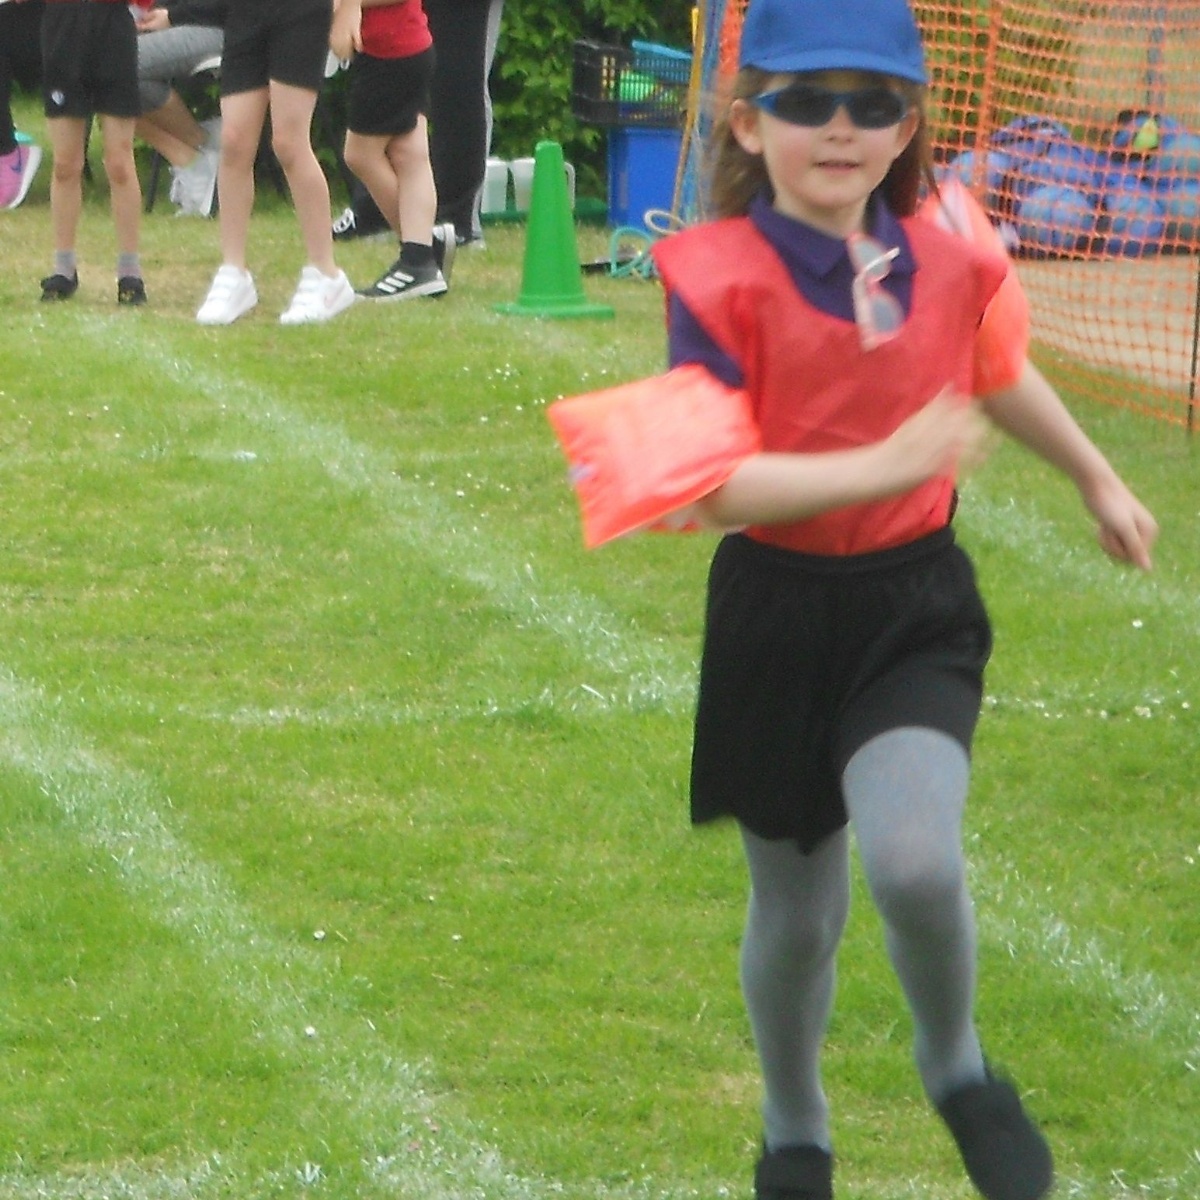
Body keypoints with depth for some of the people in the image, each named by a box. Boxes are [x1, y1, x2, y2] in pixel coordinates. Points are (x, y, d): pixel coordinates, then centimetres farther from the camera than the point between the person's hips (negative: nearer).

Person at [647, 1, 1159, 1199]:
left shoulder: (944, 264, -3)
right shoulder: (722, 280, -16)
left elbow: (1000, 375, 20)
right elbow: (711, 485, -24)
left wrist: (1098, 479, 35)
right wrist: (886, 466, -32)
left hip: (916, 609, 1)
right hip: (778, 617, -1)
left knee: (913, 861, -22)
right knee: (796, 913, 12)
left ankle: (954, 1067, 9)